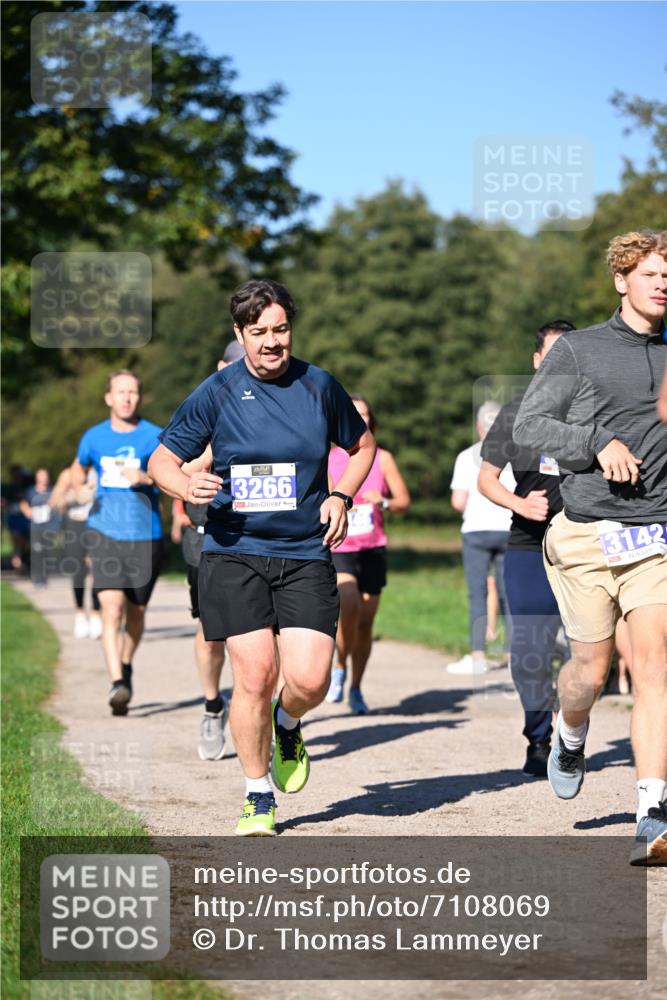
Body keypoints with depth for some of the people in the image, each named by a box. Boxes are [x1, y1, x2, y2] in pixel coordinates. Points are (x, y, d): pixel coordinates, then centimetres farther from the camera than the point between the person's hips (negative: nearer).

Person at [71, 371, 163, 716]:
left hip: (145, 535, 0)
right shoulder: (94, 437, 7)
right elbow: (79, 469, 27)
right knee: (112, 606, -17)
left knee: (136, 612, 12)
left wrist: (146, 478, -24)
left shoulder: (154, 437, -1)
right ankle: (117, 683, -23)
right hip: (105, 533, 0)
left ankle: (125, 666, 39)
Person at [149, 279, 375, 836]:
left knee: (309, 679, -12)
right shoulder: (217, 393, -1)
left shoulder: (320, 386, 5)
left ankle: (288, 726, 26)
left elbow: (362, 445, 22)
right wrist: (189, 486, -16)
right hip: (235, 554, -1)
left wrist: (341, 497, 5)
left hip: (306, 555, 1)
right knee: (255, 675, -9)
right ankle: (259, 798, 10)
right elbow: (161, 461, 6)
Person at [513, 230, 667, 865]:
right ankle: (570, 736, 41)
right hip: (587, 533, -2)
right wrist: (598, 444, -14)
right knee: (592, 668, 5)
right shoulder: (579, 350, 3)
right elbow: (528, 425, -2)